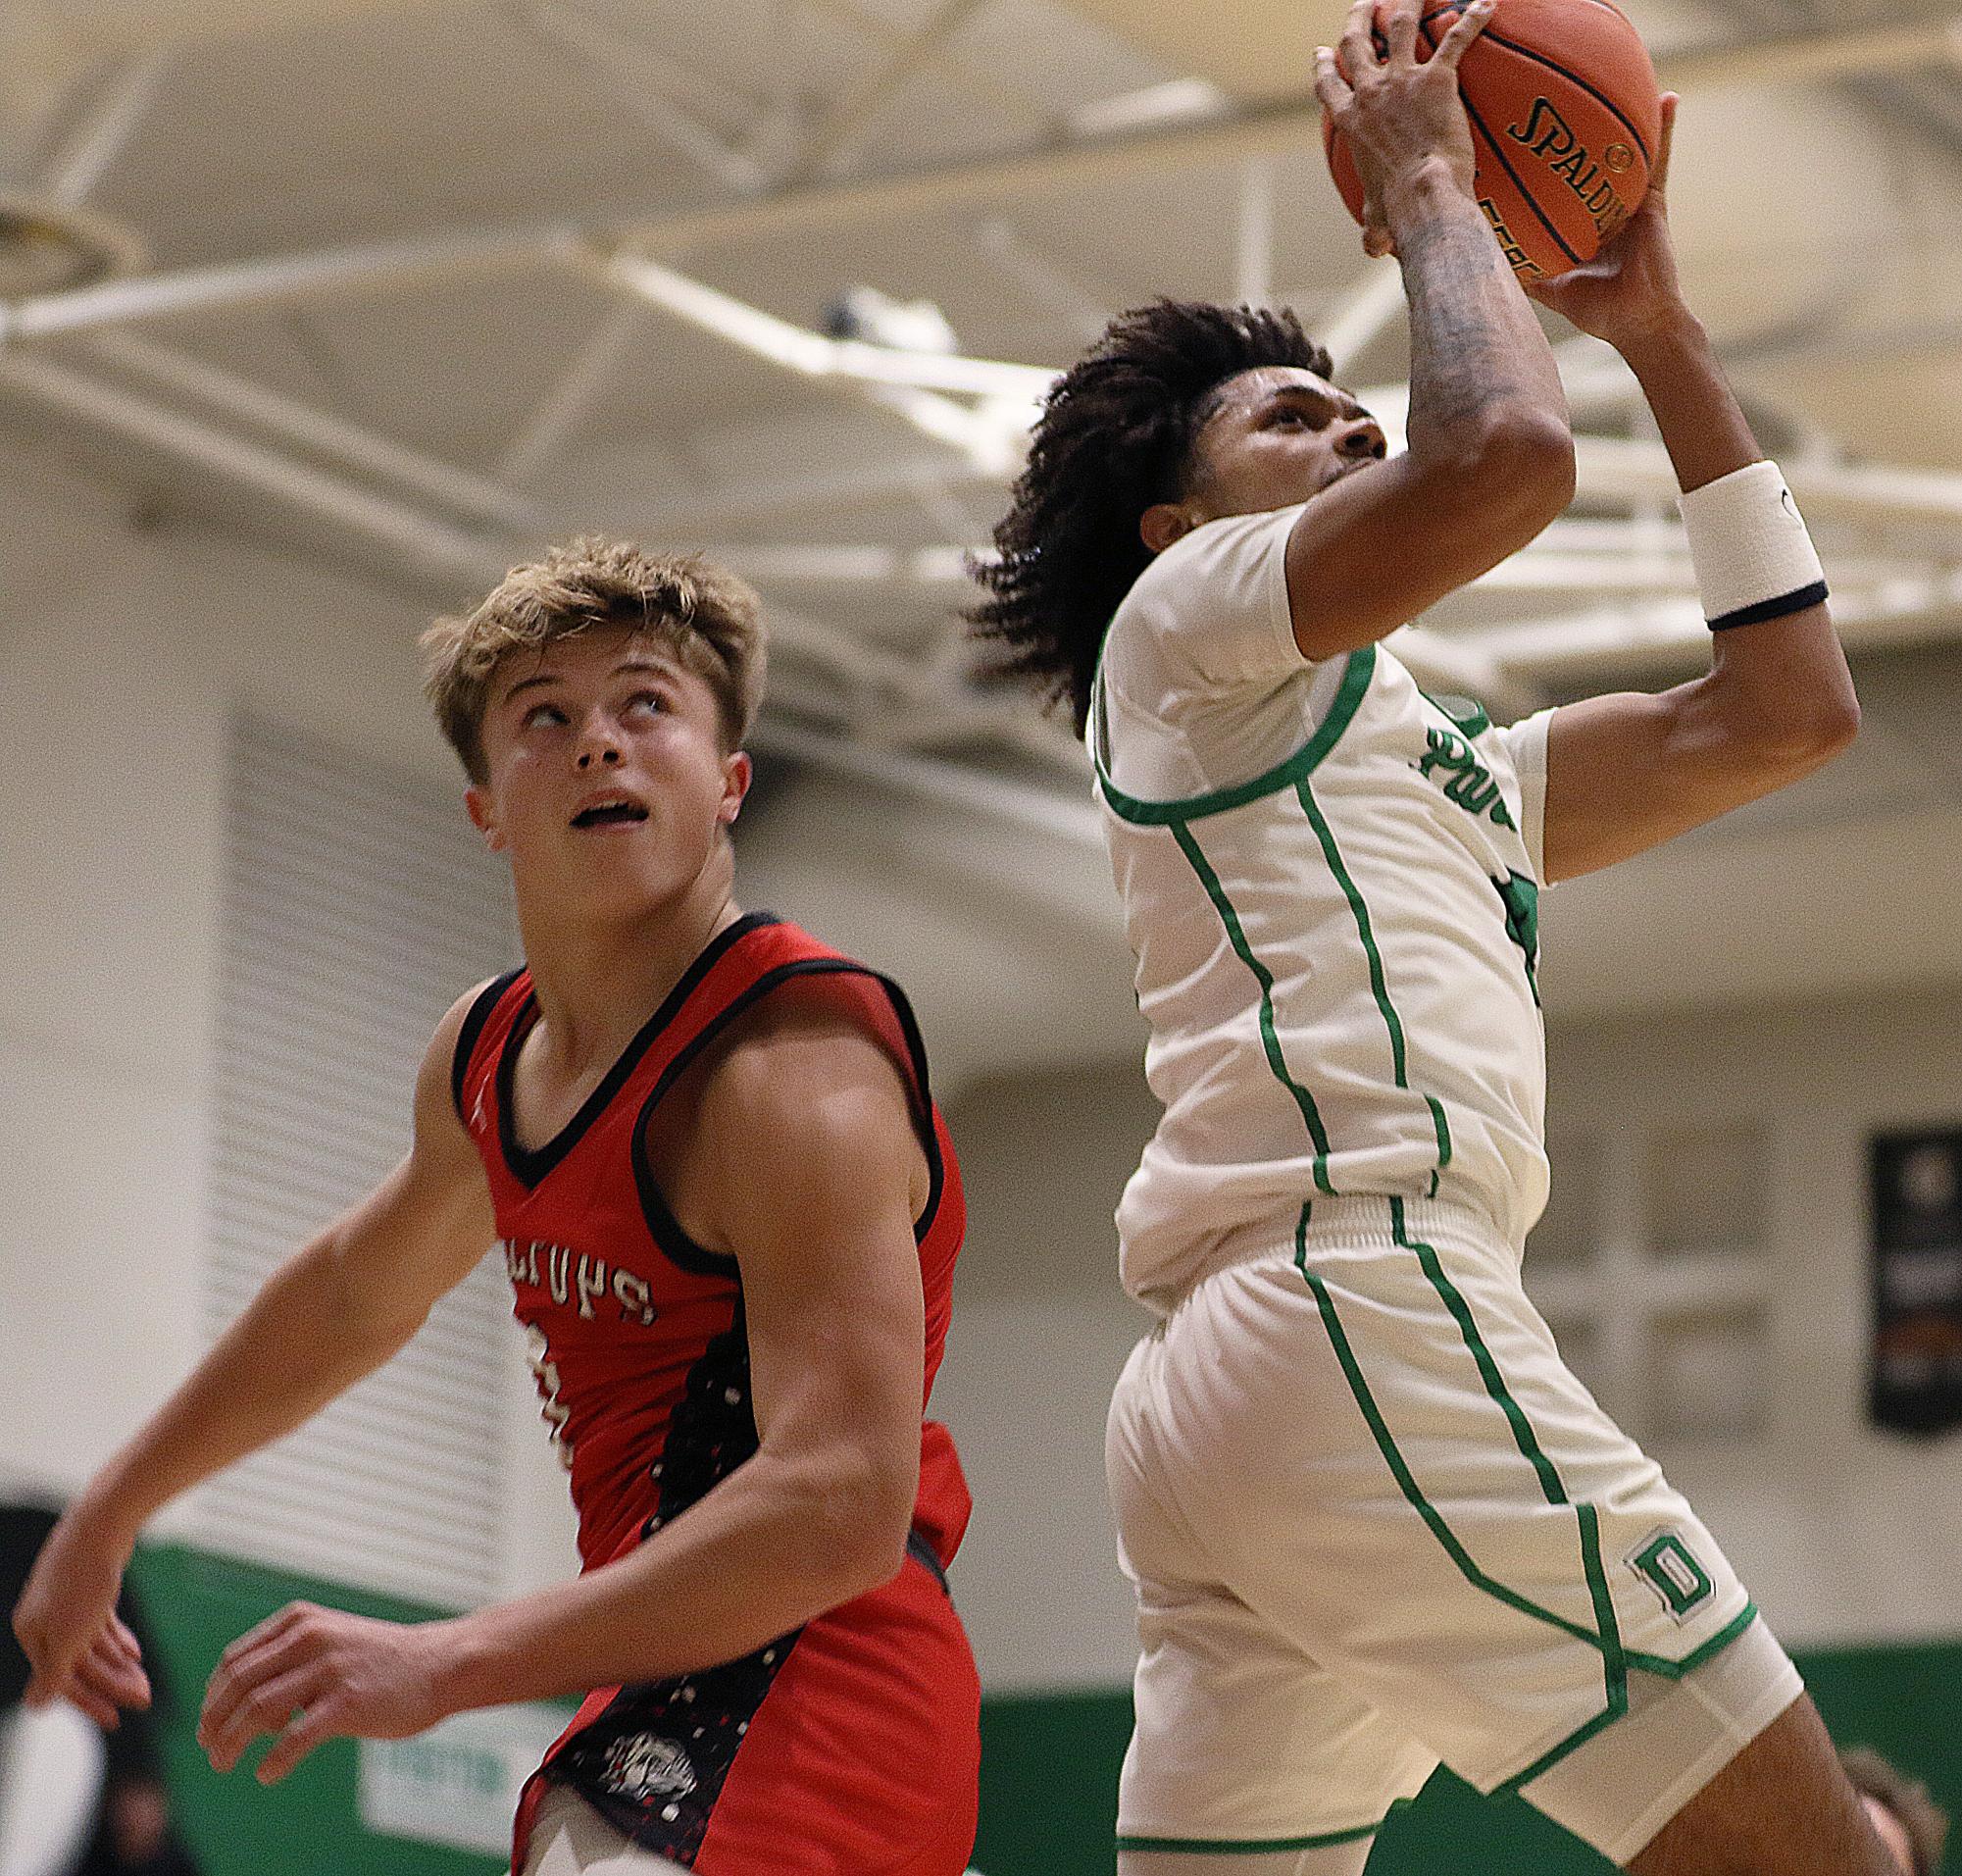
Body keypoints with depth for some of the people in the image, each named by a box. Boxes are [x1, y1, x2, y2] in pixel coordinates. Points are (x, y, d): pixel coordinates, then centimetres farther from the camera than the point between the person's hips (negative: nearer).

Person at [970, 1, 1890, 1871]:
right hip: (1360, 1310, -9)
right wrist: (1421, 181, 10)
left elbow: (1783, 709, 31)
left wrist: (1660, 329, 34)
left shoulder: (1438, 762, 35)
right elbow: (1505, 452, -8)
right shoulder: (1181, 617, 10)